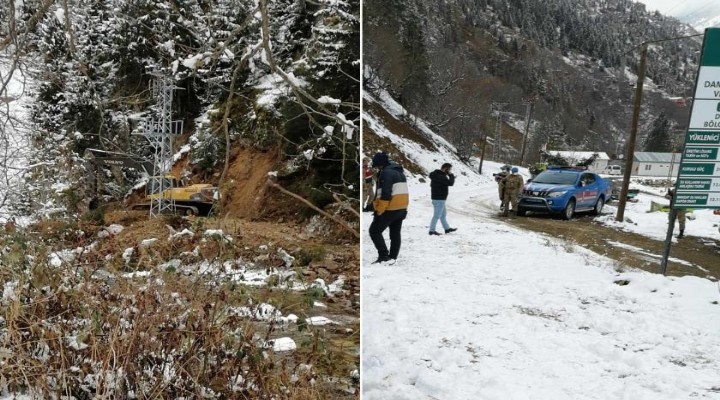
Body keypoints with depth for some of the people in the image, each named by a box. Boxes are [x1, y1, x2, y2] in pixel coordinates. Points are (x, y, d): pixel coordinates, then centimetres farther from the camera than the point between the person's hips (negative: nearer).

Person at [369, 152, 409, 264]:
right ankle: (392, 258, 19)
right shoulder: (400, 171, 16)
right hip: (402, 208, 9)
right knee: (395, 234, 14)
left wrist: (379, 211, -17)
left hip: (390, 209, -9)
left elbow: (385, 194, -22)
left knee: (374, 231, 0)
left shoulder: (386, 172, -15)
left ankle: (383, 255, -5)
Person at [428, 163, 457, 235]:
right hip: (439, 199, -11)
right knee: (437, 215, -3)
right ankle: (432, 230, 3)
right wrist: (451, 175, -11)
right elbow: (450, 183, -27)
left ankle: (447, 228, 31)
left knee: (443, 214, 20)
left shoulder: (436, 175, 11)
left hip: (436, 198, 11)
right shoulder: (441, 177, -23)